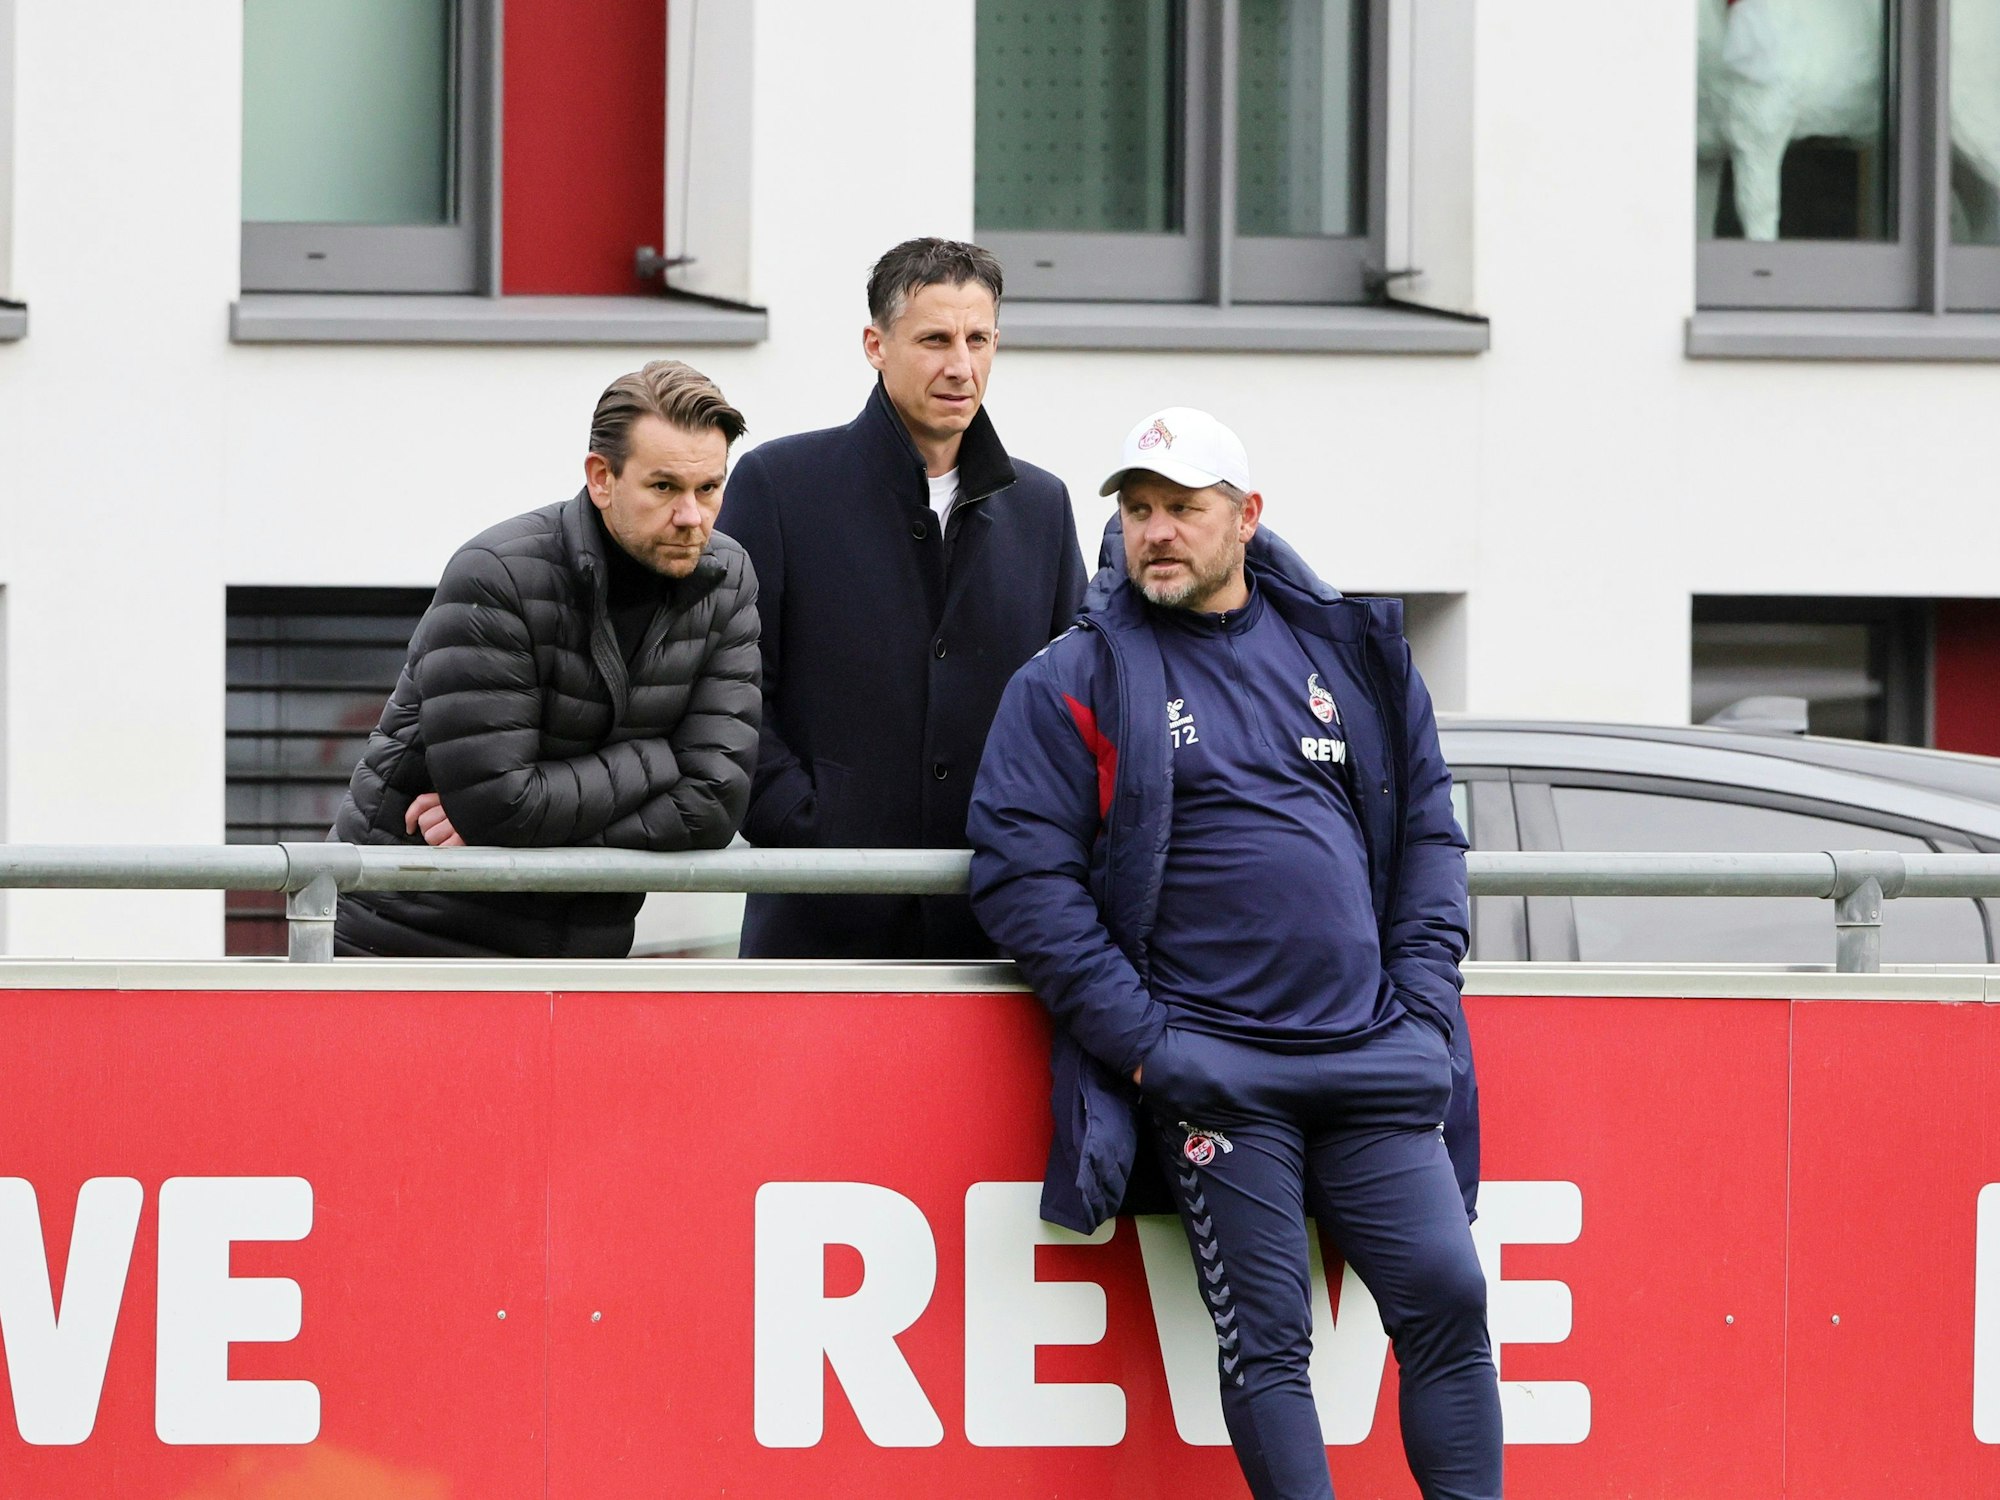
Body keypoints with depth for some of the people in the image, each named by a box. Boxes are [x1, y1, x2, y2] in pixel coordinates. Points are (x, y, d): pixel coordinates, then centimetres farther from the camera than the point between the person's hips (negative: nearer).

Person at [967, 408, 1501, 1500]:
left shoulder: (1349, 650, 15)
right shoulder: (1075, 681, 4)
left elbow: (1426, 827, 19)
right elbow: (1021, 873, -3)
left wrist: (1423, 1003, 7)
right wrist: (1139, 1035, -11)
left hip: (1371, 1061, 3)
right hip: (1209, 1072, -3)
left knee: (1446, 1298, -5)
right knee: (1266, 1336, -6)